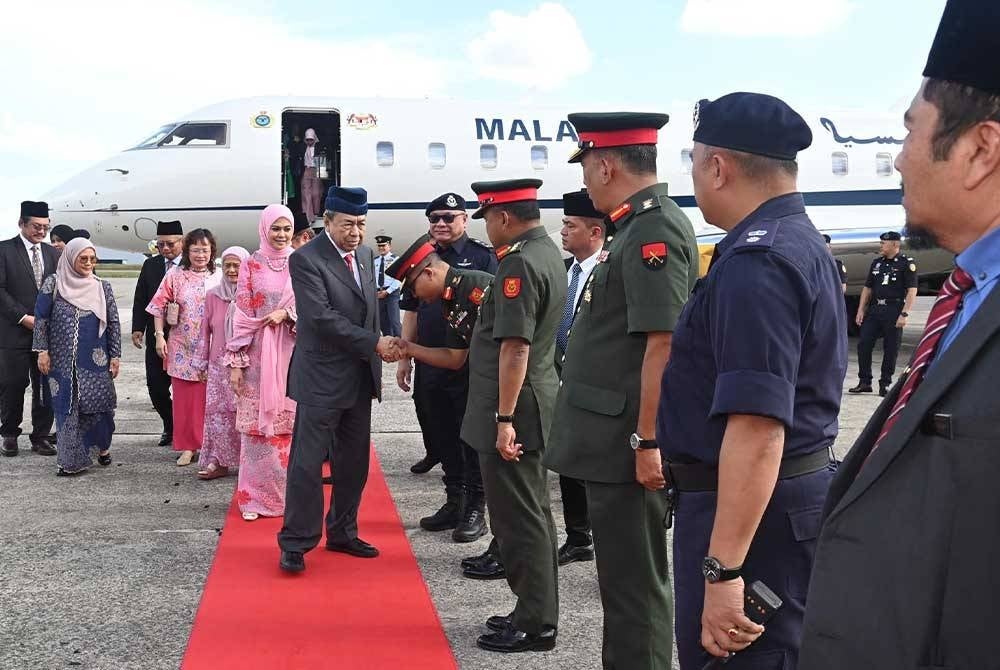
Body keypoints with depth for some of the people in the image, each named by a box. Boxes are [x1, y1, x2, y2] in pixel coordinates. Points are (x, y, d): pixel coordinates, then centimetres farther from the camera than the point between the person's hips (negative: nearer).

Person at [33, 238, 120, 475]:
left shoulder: (102, 288, 4)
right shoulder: (53, 284, 1)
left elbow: (113, 323, 5)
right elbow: (41, 318, 2)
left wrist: (115, 356, 1)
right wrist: (42, 351, -4)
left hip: (95, 359, 0)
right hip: (62, 359, 0)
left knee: (98, 403, -1)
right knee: (67, 406, 2)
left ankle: (103, 447, 23)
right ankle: (71, 460, 9)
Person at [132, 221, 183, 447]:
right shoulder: (150, 265, 9)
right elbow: (140, 299, 10)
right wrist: (138, 328, 2)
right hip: (156, 337, 5)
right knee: (155, 386, 6)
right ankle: (171, 427, 25)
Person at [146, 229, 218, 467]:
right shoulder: (175, 277, 2)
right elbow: (159, 307, 5)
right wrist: (159, 336, -2)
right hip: (183, 349, 0)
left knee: (208, 398, 3)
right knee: (184, 398, 5)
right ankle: (187, 446, 14)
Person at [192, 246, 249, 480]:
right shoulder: (213, 296, 6)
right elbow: (205, 331, 11)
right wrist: (201, 363, 10)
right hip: (219, 364, 3)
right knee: (218, 412, 3)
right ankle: (219, 461, 11)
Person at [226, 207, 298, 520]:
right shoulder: (251, 265, 1)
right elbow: (242, 315, -1)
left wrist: (286, 313, -14)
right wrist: (236, 362, -5)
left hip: (293, 354, 1)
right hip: (259, 353, -1)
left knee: (290, 421, 4)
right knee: (257, 423, 0)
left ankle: (288, 492, 15)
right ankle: (255, 496, 8)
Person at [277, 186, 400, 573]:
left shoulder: (366, 254, 11)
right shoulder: (306, 259, -12)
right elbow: (322, 317, -20)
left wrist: (376, 358, 13)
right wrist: (374, 344, -21)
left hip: (361, 378, 7)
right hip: (321, 378, -7)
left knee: (354, 462, 13)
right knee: (308, 463, -2)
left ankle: (342, 533, 26)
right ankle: (295, 543, 7)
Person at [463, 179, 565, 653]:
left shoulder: (520, 263, -19)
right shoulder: (548, 253, 12)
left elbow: (515, 347, -24)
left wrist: (504, 419, -22)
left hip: (513, 409, -10)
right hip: (535, 404, 10)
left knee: (519, 519, -1)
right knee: (531, 515, 17)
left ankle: (534, 625, 8)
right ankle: (536, 612, 27)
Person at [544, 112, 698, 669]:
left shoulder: (653, 230, -17)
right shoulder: (641, 225, 13)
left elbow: (664, 344, -23)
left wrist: (647, 442, -22)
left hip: (629, 442, -10)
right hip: (620, 438, 10)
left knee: (634, 582, 1)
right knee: (627, 575, 19)